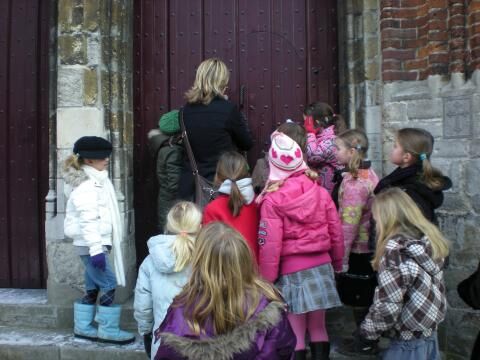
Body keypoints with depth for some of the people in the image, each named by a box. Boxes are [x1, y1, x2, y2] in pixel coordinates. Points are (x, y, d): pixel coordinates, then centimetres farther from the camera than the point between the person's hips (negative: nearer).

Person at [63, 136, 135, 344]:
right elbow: (88, 220, -24)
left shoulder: (96, 181, 14)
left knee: (92, 288, 14)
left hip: (96, 243, 10)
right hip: (91, 245, -10)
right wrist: (96, 249, -26)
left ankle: (83, 327, 24)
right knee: (109, 285, -6)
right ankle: (108, 331, 3)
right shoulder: (86, 186, -18)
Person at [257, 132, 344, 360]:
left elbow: (269, 245, -12)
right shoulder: (320, 192, -1)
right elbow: (336, 231, 5)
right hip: (321, 267, 4)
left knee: (296, 334, 8)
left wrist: (267, 279, -1)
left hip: (291, 272, -4)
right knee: (318, 329, 18)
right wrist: (337, 263, 19)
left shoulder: (272, 200, -12)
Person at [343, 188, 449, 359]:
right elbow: (435, 287, 8)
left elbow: (387, 307, -24)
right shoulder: (429, 239, -2)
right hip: (430, 333, 7)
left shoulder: (394, 250, -24)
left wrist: (366, 335, -12)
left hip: (408, 343, -7)